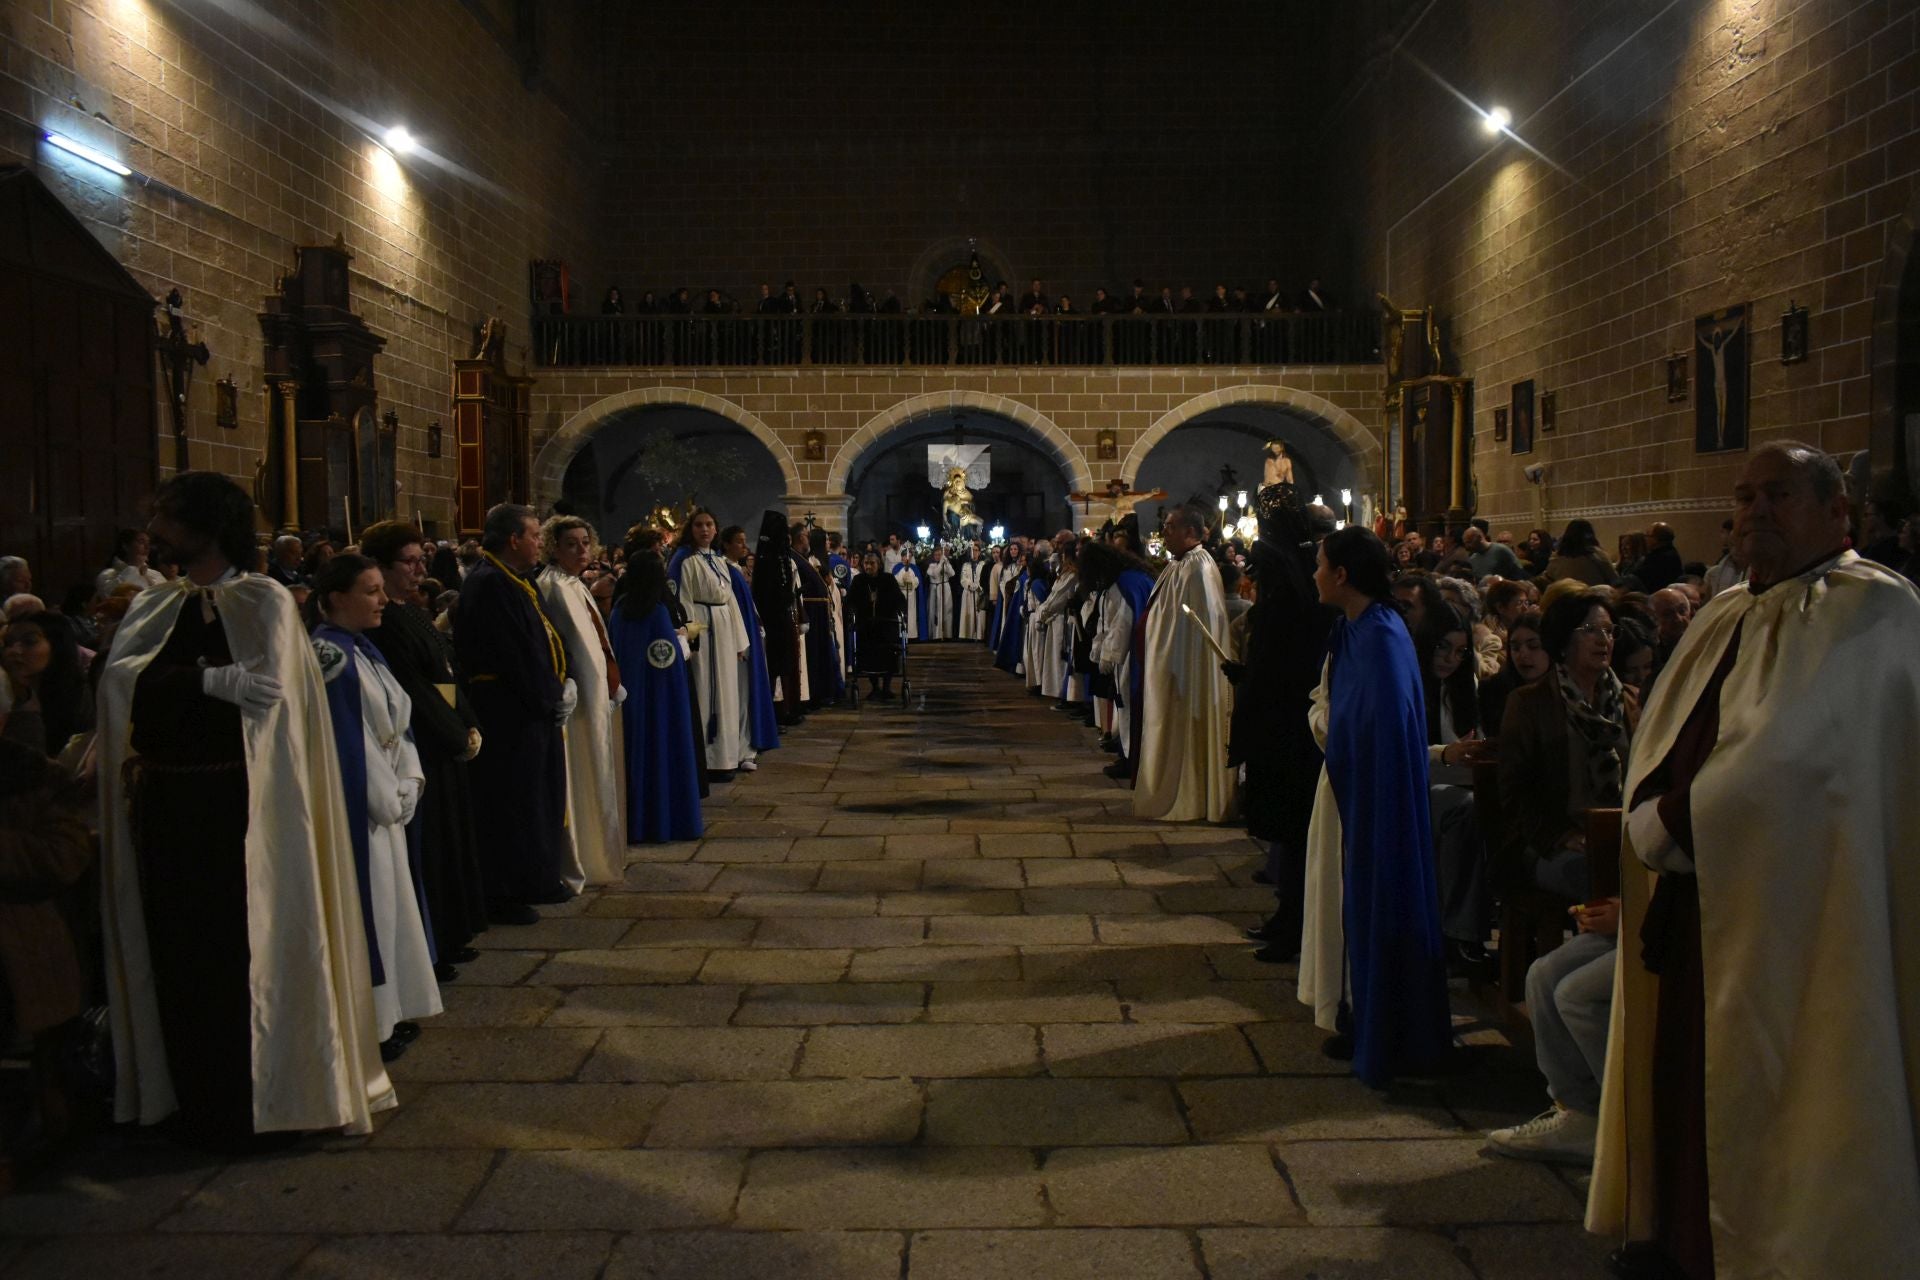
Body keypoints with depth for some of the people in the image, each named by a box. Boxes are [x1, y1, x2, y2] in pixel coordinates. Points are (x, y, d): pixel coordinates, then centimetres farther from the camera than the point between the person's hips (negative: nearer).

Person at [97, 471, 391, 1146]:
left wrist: (166, 687, -11)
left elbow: (266, 690, -19)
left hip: (238, 802, -5)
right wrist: (209, 680, -22)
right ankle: (197, 1099, 22)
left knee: (244, 951, 1)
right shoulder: (153, 604, 11)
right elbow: (120, 676, -7)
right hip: (162, 804, 5)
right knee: (179, 953, 9)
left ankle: (254, 1102, 14)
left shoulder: (264, 600, -4)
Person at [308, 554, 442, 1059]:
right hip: (355, 809, -9)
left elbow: (396, 722, 11)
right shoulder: (329, 653, -17)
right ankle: (370, 1025, 9)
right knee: (367, 909, -2)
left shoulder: (364, 650, 11)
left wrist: (408, 784, -1)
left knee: (390, 905, 15)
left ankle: (390, 1013, 26)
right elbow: (347, 739, -20)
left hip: (383, 804, 9)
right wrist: (388, 799, -13)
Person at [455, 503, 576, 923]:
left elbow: (545, 638, 14)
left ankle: (539, 880, 29)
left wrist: (562, 684, 1)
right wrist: (550, 695, -14)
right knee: (511, 805, -3)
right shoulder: (489, 585, -18)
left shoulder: (517, 582, 14)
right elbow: (515, 655, -22)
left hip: (537, 709, 11)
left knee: (542, 798, 17)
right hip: (508, 714, -11)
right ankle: (503, 895, 6)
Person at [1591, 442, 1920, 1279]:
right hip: (1696, 905, 7)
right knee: (1688, 1097, 14)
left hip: (1791, 924, -7)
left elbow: (1785, 754, -21)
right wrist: (1657, 823, -8)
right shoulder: (1723, 618, 14)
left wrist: (1667, 826, -12)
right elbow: (1657, 753, 11)